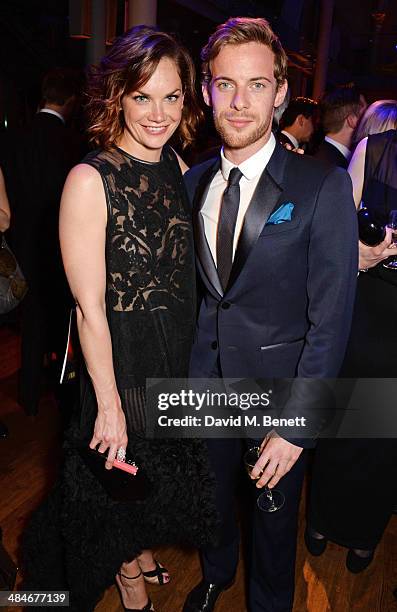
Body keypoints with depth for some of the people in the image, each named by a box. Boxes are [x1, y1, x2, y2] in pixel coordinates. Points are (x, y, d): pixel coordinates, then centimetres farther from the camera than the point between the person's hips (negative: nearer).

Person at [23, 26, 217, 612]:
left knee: (164, 466, 26)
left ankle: (141, 551, 57)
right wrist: (108, 404, -16)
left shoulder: (177, 167, -1)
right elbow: (90, 307, -20)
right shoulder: (90, 181, -22)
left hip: (180, 350, 7)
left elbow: (184, 265, 6)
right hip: (122, 359, -6)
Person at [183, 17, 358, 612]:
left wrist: (297, 425, -17)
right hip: (206, 381, 4)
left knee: (274, 516, 18)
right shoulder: (193, 182, 0)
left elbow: (331, 318, -16)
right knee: (213, 495, 26)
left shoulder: (323, 186, -15)